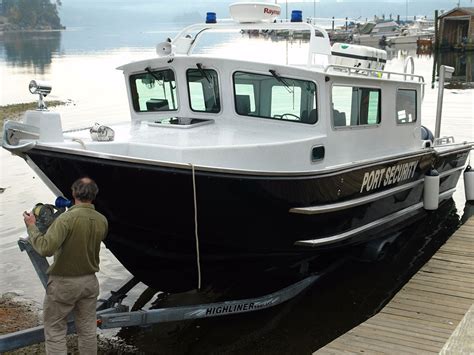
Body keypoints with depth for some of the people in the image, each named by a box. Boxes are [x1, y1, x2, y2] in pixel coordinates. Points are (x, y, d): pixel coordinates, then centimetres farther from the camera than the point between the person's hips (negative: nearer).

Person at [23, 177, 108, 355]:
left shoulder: (67, 218, -23)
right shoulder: (102, 221, -4)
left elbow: (46, 248, -31)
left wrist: (31, 227, -15)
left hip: (63, 283, -5)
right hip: (90, 281, 5)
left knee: (55, 331, 8)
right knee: (88, 330, 16)